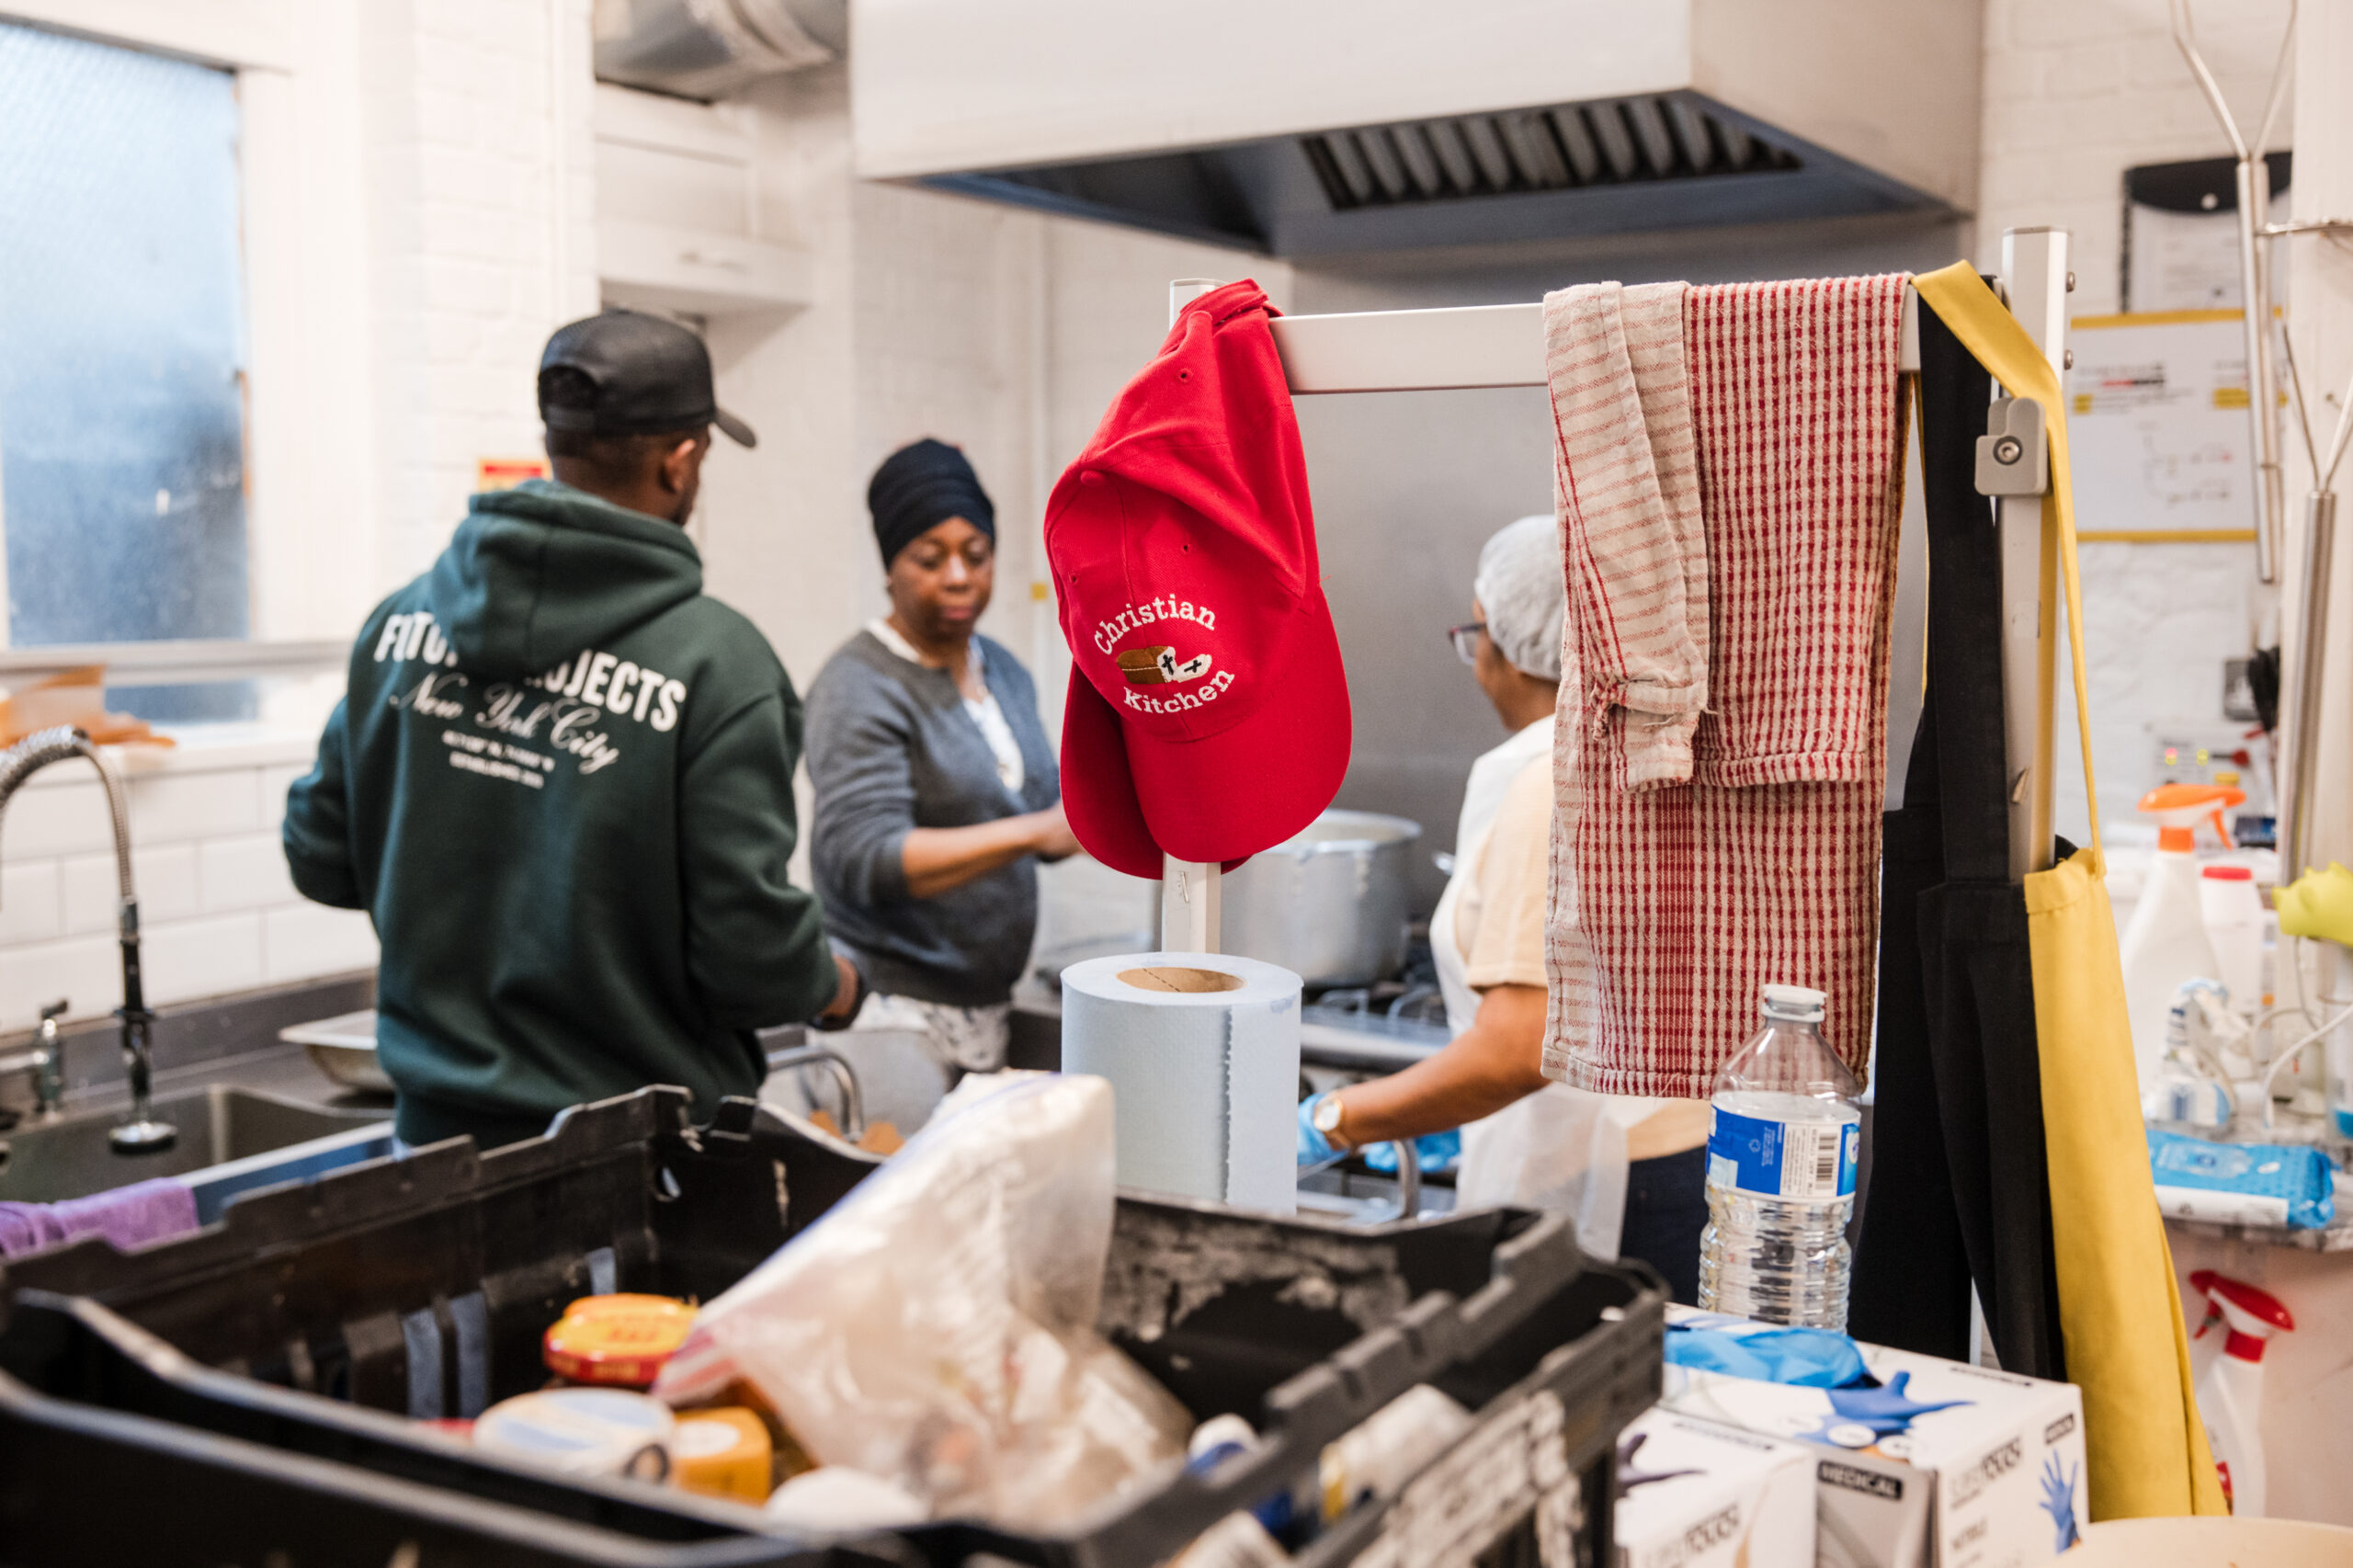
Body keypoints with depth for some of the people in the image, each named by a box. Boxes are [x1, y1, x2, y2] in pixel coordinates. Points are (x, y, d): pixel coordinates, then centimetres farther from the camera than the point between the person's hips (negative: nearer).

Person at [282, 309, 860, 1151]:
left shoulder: (400, 619, -3)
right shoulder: (715, 660, -19)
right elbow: (748, 947, -19)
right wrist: (834, 987, 3)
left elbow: (320, 859, 5)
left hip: (442, 1118, 5)